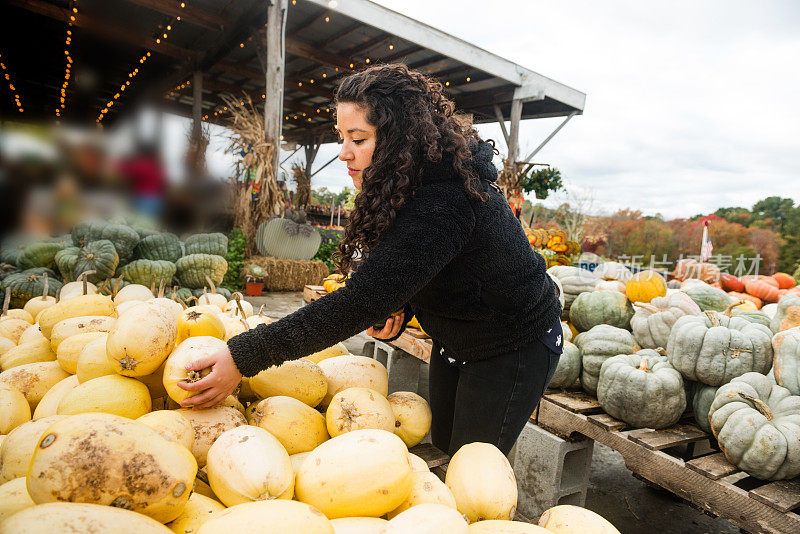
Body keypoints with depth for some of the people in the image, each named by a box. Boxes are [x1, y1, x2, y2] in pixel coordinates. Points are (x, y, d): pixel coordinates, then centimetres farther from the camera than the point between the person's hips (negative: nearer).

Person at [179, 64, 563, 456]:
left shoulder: (445, 205, -36)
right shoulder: (412, 188, -5)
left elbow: (362, 300, -41)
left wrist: (246, 356, -38)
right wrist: (396, 315, -15)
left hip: (513, 347, -8)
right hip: (454, 343, 9)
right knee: (442, 446, 22)